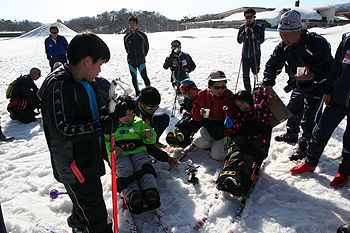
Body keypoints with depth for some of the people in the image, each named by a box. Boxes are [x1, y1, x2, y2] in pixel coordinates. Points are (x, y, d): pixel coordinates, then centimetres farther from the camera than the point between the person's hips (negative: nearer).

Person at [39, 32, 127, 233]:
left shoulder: (87, 83, 6)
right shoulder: (59, 86, -24)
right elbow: (62, 129, -30)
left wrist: (112, 113, -3)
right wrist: (103, 125, -31)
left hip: (90, 159, 10)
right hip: (73, 166, -9)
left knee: (86, 203, 30)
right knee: (95, 216, 3)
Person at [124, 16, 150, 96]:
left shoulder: (142, 35, -4)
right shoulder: (126, 37, 2)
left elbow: (146, 47, 9)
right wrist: (130, 56, 13)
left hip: (141, 61, -3)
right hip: (131, 61, 3)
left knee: (144, 76, -11)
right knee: (134, 78, 11)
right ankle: (137, 92, 25)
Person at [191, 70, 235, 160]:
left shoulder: (229, 97, -16)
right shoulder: (202, 94, -3)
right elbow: (195, 113, 9)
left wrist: (228, 137, -28)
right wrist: (200, 113, -15)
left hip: (222, 130, -3)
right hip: (207, 127, 4)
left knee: (216, 155, -17)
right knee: (199, 142, -26)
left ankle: (219, 145, 18)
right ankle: (214, 143, 8)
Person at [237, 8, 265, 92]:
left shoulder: (260, 27, -3)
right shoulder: (242, 27, 4)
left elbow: (261, 41, -10)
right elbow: (239, 41, -3)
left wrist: (253, 33, -20)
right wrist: (244, 32, -17)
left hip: (255, 55, -2)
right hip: (245, 55, 2)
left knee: (255, 71, -8)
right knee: (245, 75, 6)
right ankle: (248, 91, 20)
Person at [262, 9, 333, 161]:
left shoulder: (318, 44, -29)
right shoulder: (283, 46, -11)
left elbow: (328, 69, -26)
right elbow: (273, 64, -8)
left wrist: (312, 76, -46)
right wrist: (268, 83, -22)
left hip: (316, 88, -6)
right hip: (297, 87, 7)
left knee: (309, 119, -6)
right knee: (292, 111, 20)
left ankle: (305, 146, 12)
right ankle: (291, 135, 44)